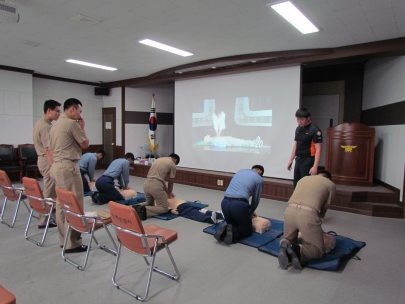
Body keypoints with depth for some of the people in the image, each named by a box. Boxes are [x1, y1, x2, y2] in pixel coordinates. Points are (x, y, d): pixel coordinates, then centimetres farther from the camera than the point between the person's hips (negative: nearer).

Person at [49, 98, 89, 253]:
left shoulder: (56, 124, 18)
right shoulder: (72, 124, -11)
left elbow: (52, 148, 20)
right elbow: (85, 144, -5)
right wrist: (82, 127, 7)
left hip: (56, 166, 10)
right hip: (68, 167, -10)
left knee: (61, 204, 13)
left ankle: (64, 240, 23)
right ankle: (72, 243, 0)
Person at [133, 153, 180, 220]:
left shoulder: (159, 159, 26)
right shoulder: (172, 164, 5)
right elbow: (170, 183, 11)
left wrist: (167, 191, 32)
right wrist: (169, 194, 28)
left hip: (146, 184, 7)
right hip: (156, 185, -7)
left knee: (149, 204, 29)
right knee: (164, 208, 4)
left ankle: (139, 207, 0)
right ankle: (145, 211, -17)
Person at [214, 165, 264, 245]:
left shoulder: (240, 171, 26)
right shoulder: (259, 179, 11)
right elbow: (255, 200, 14)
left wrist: (249, 211, 36)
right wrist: (251, 212, 34)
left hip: (225, 203, 5)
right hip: (239, 205, -5)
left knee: (233, 225, 26)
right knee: (248, 230, 16)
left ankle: (225, 231, -6)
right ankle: (232, 232, -13)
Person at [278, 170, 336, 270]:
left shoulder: (304, 178, 31)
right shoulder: (330, 184, 19)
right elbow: (323, 210, 20)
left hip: (290, 211, 4)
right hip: (308, 214, -4)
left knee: (288, 238, 29)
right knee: (319, 249, 16)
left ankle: (284, 245, -6)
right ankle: (299, 250, -14)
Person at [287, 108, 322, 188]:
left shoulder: (315, 130, -12)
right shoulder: (298, 129, 11)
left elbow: (318, 149, -16)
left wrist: (315, 167, -23)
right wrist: (291, 160, 18)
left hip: (308, 161, -7)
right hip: (298, 160, 8)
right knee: (296, 185, 13)